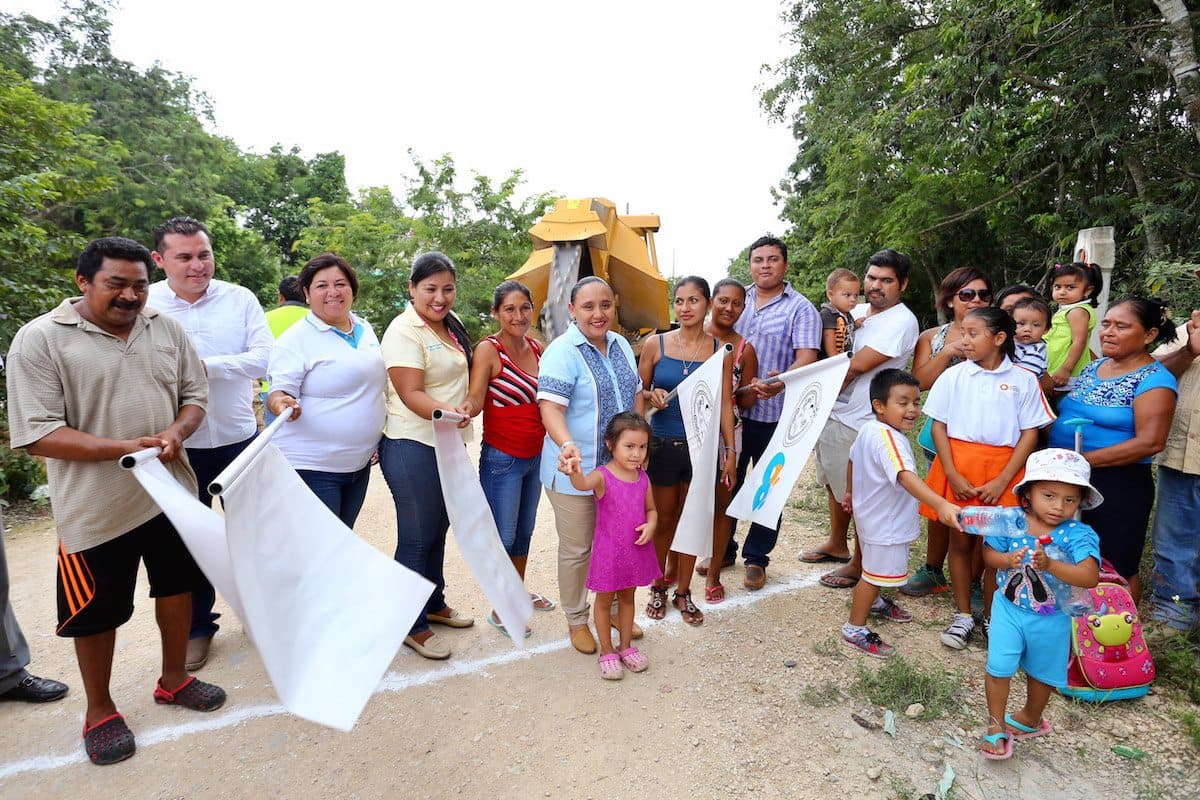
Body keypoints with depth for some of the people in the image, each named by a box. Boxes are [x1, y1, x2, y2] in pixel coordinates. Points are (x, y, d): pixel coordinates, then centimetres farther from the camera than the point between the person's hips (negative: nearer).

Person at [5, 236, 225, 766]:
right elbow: (37, 435, -14)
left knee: (177, 585, 18)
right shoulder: (40, 339, -11)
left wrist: (176, 432, -14)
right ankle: (99, 711, 33)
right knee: (97, 610, 11)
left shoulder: (167, 330, 2)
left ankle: (173, 678, 40)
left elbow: (194, 396, 7)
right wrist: (122, 449, -25)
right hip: (97, 507, -4)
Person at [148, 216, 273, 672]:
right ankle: (196, 627, 32)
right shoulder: (144, 305, -6)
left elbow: (264, 358, -12)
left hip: (240, 439, 1)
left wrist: (206, 366, -21)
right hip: (179, 446, 0)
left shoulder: (240, 299, -4)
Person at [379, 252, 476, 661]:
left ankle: (434, 604, 37)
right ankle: (412, 625, 17)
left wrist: (465, 407, 5)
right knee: (417, 539, 1)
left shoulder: (451, 324, 10)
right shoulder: (404, 331, -16)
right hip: (413, 447, -9)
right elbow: (411, 394, -24)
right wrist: (446, 411, -41)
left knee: (438, 530, 20)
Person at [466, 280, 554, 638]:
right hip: (502, 459, -6)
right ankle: (498, 610, 22)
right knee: (503, 537, 4)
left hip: (535, 456, 6)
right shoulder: (489, 350, -14)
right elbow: (475, 399, -22)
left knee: (525, 531, 21)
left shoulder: (537, 348, 5)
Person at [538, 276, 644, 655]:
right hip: (575, 470, -6)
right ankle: (576, 620, 28)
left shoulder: (621, 345, 7)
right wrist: (567, 444, -41)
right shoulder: (562, 351, -16)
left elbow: (636, 395, 15)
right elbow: (550, 406, -25)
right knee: (577, 549, 8)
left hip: (619, 468, 7)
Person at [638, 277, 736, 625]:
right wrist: (652, 396, -17)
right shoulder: (655, 344, -3)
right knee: (663, 520, 11)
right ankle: (659, 586, 31)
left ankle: (683, 591, 29)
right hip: (662, 445, -1)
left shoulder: (721, 350, 0)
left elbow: (724, 403, 2)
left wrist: (730, 452, 0)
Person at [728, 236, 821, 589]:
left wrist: (780, 382, -37)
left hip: (774, 414, -4)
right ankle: (723, 548, 30)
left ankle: (756, 557, 24)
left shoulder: (800, 308, -5)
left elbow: (806, 357, -16)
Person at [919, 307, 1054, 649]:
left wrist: (1002, 480, -10)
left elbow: (1030, 433, -1)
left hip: (1001, 472, -1)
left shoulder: (1023, 380, -1)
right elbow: (939, 426, 1)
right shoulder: (953, 376, 0)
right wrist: (951, 474, -9)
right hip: (957, 468, 1)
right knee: (960, 541, 9)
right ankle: (963, 616, 23)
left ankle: (991, 617, 25)